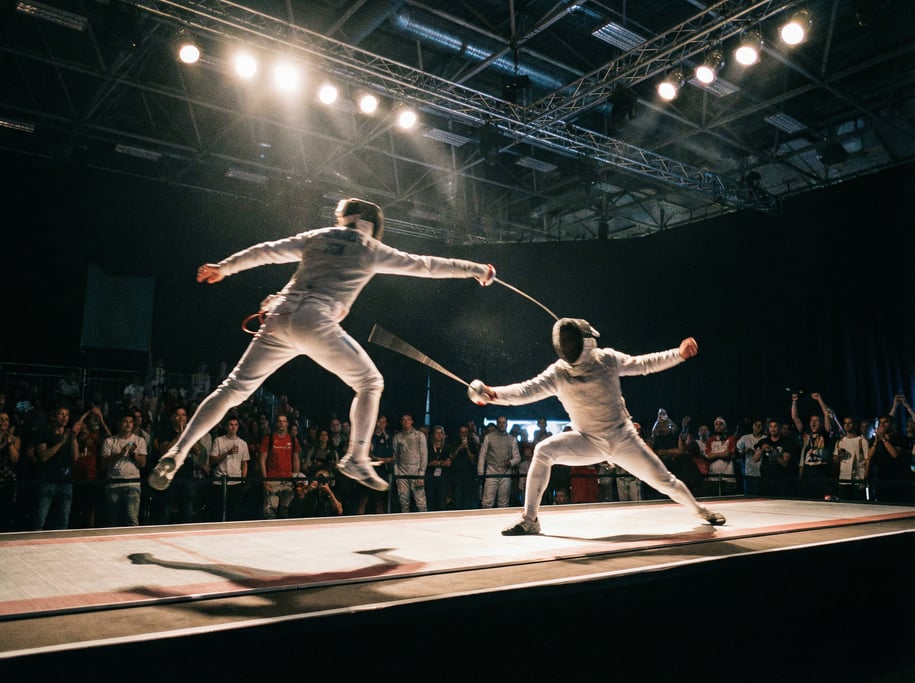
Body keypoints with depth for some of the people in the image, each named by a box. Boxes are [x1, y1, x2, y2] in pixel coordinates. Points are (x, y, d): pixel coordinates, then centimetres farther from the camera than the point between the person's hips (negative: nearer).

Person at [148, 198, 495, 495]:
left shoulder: (316, 236, 23)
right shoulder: (371, 249, 13)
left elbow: (267, 251, 24)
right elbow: (426, 265, 16)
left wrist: (223, 267, 34)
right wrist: (475, 269, 24)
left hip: (279, 319, 5)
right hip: (315, 325, -4)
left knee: (233, 389, 12)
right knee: (370, 383, 13)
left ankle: (176, 454, 6)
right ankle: (356, 458, 4)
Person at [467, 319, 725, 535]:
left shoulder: (607, 359, -14)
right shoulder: (557, 373, -18)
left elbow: (644, 364, 1)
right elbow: (527, 390, -34)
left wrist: (679, 354, -10)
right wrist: (493, 394, -52)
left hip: (623, 439, 1)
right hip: (589, 442, 0)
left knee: (663, 481, 3)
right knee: (543, 451, -26)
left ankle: (699, 510, 37)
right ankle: (530, 520, -16)